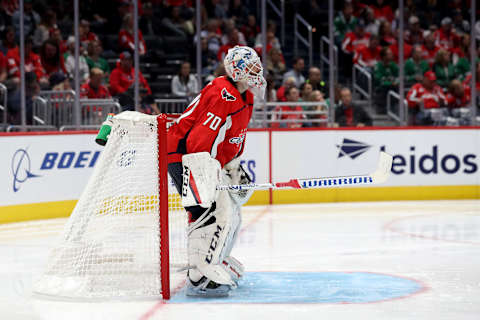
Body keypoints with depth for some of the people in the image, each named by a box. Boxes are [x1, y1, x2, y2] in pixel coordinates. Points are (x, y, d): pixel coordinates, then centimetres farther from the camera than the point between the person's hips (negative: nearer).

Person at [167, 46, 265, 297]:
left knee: (230, 211, 20)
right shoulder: (223, 95, -23)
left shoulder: (244, 97, 12)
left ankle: (217, 262, 37)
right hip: (184, 157, -11)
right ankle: (199, 278, -26)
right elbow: (200, 139, -31)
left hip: (209, 160, 11)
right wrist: (205, 176, -36)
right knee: (212, 213, -23)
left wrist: (235, 169, 21)